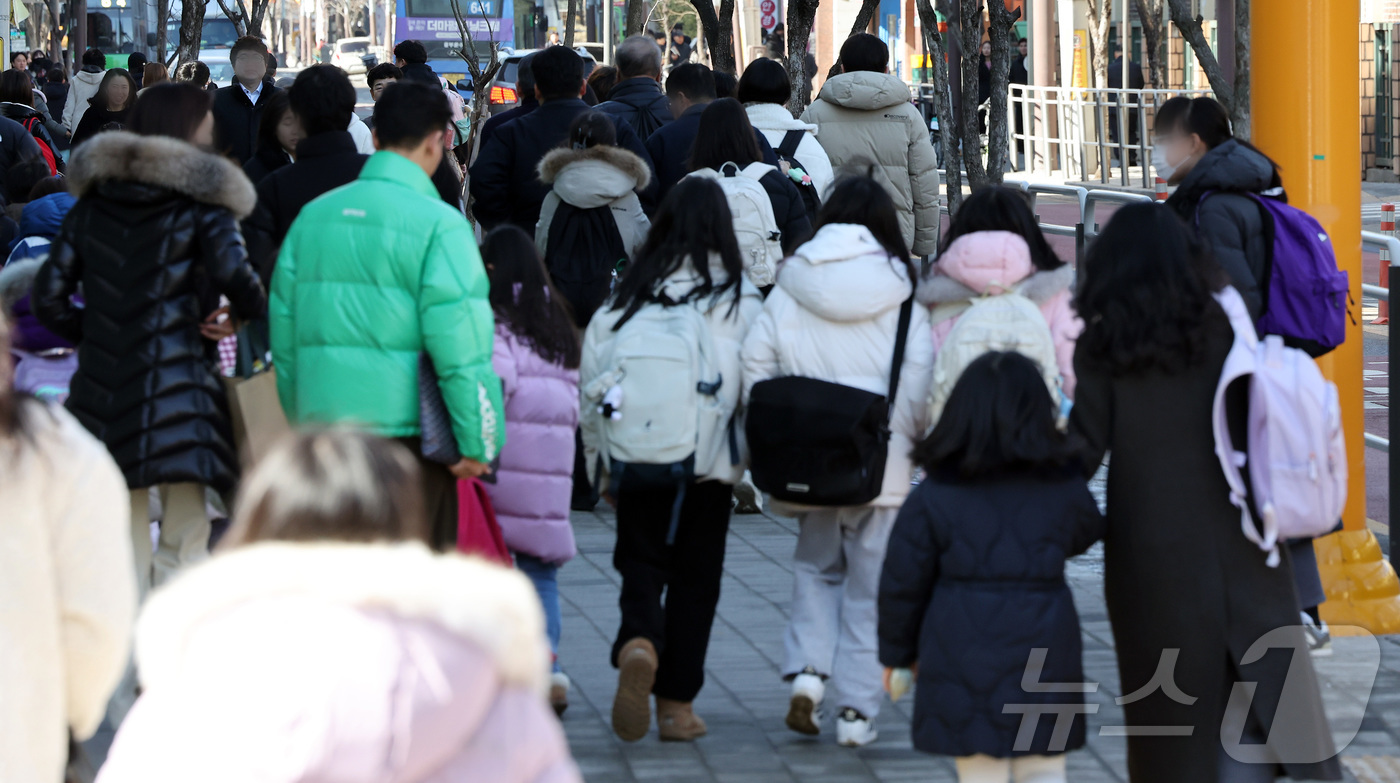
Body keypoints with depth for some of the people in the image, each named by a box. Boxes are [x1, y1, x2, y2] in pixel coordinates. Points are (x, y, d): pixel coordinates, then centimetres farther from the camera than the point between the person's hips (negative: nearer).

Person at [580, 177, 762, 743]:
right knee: (695, 575, 10)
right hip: (710, 462, -1)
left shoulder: (628, 294, 1)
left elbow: (594, 377, 3)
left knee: (641, 563, 8)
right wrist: (754, 463, 5)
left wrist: (601, 462, 12)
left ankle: (638, 644, -23)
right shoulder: (739, 299, -3)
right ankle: (676, 702, 12)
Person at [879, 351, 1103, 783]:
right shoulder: (1064, 488, -3)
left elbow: (902, 583, -2)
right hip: (1043, 647, 1)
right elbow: (1086, 533, 20)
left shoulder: (933, 496, -7)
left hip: (963, 655, -1)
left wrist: (897, 650, 13)